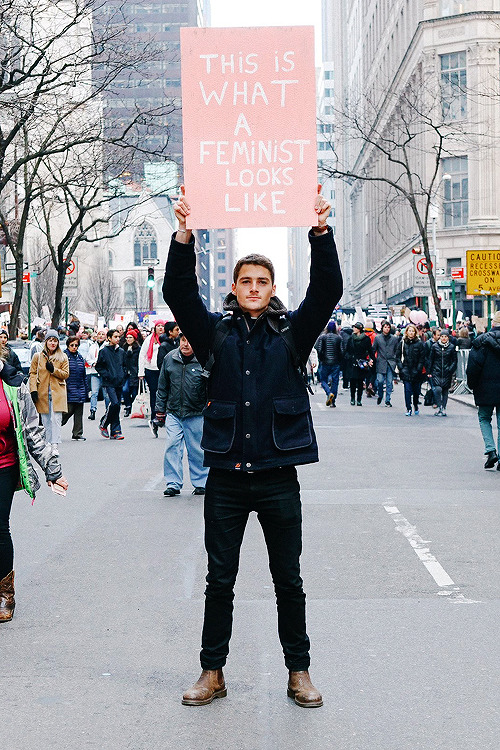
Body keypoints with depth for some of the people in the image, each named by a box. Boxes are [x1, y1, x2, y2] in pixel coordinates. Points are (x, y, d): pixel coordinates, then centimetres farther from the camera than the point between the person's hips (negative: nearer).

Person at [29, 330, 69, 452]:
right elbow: (32, 374, 5)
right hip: (42, 393, 1)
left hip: (57, 393, -1)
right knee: (46, 420, 5)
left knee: (56, 419, -12)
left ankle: (55, 445, -15)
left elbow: (66, 374, 5)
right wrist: (33, 390, -5)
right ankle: (48, 444, 15)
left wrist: (53, 369, -10)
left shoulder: (63, 357, 7)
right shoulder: (38, 356, 7)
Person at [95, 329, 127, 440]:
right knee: (114, 403, -18)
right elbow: (98, 366, 0)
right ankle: (103, 424, 2)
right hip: (109, 383, -5)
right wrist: (107, 375, -10)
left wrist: (123, 376, 9)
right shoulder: (104, 351, -3)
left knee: (117, 406, 5)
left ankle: (115, 432, 9)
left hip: (119, 383, 5)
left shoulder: (121, 351, 12)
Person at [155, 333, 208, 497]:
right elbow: (162, 388, 12)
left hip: (196, 415, -2)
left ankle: (200, 483, 19)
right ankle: (173, 483, 4)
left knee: (197, 450, 5)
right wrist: (160, 412, 12)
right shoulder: (169, 359, 4)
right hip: (173, 413, 3)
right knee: (172, 447, -4)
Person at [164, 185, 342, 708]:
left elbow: (327, 291, -8)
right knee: (219, 581, 10)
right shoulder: (216, 332, 5)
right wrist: (184, 234, -19)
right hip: (226, 477, 1)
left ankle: (298, 672, 23)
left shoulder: (292, 332, 4)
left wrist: (320, 231, -20)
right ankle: (212, 672, 23)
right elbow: (178, 292, -6)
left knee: (288, 581, 10)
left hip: (277, 476, 0)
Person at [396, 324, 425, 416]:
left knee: (416, 390, 8)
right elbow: (398, 356, 7)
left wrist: (419, 369, -6)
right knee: (407, 390, -7)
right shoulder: (402, 342, 5)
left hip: (416, 371, 0)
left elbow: (422, 358, 2)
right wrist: (401, 368, -3)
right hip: (406, 371, 0)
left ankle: (416, 405, 32)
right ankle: (408, 408, -2)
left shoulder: (419, 343, 2)